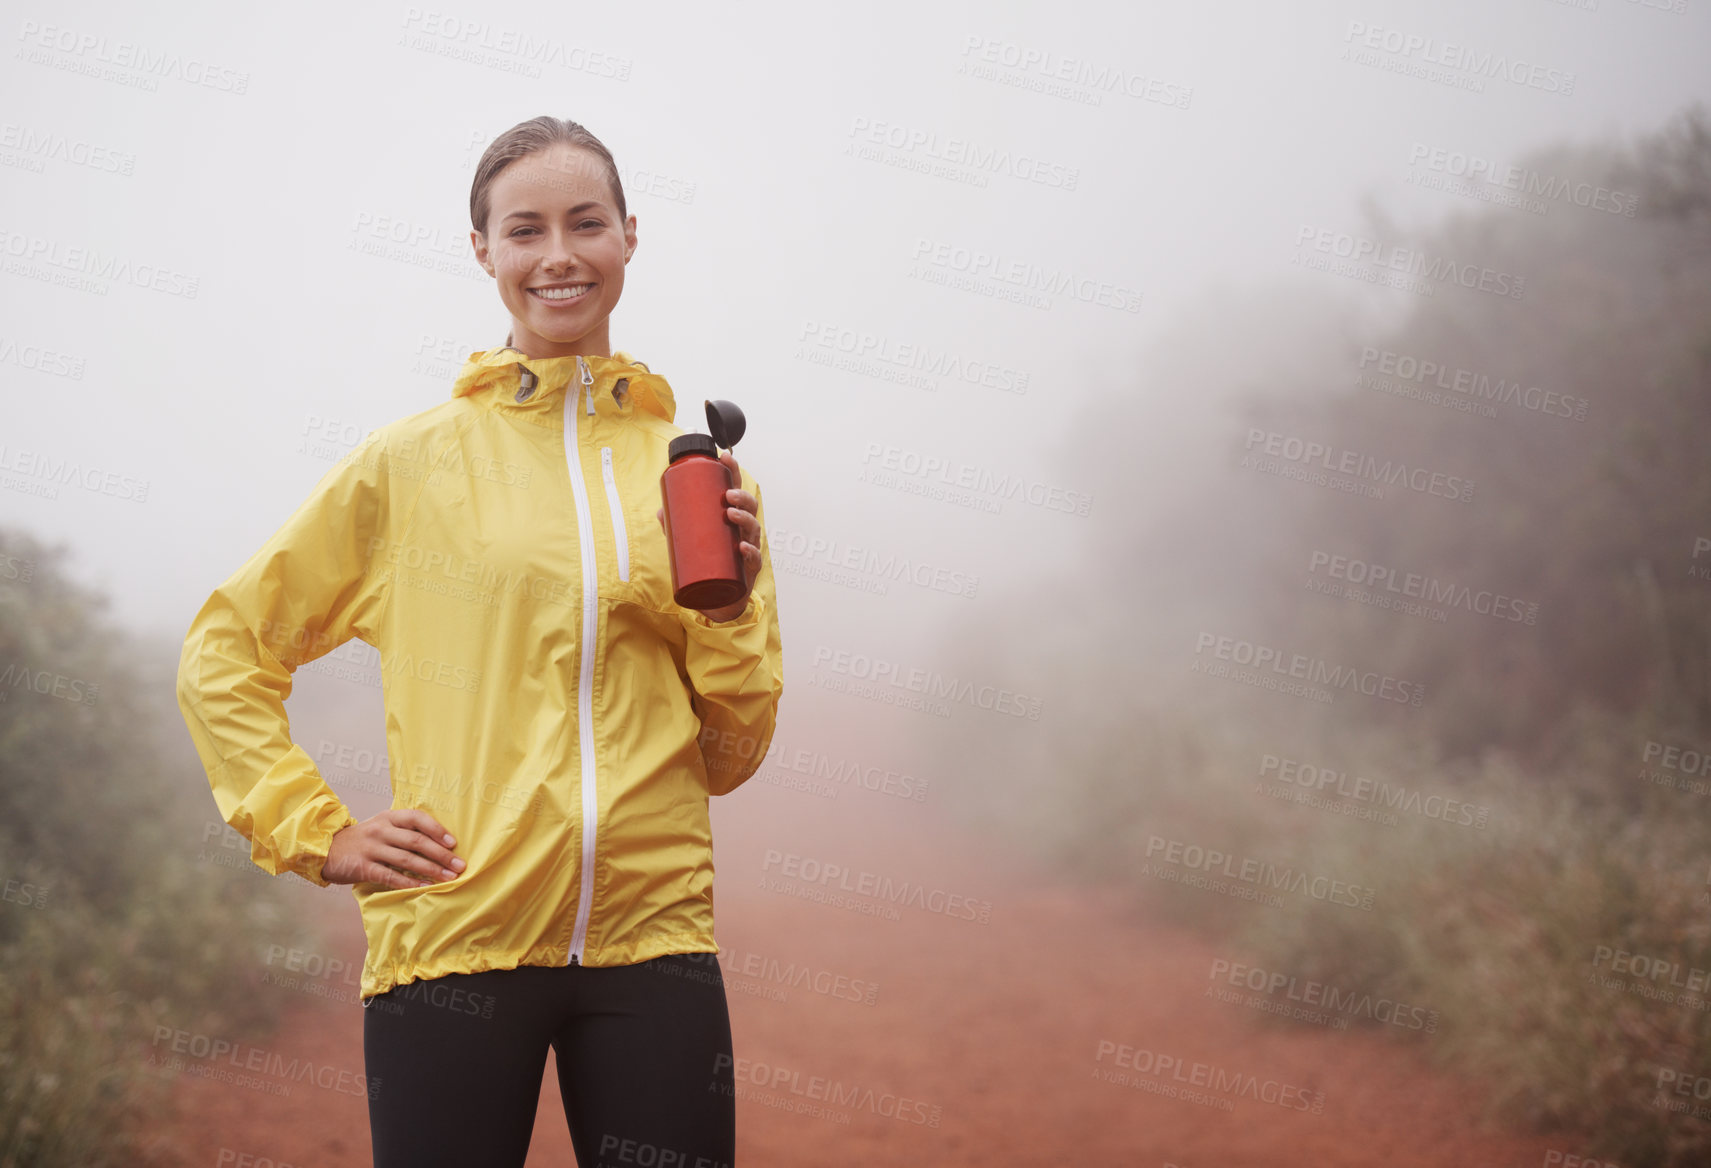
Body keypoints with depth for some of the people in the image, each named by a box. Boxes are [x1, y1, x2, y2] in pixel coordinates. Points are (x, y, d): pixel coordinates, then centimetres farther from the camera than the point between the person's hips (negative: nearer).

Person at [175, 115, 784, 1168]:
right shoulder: (413, 463, 4)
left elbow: (729, 760, 12)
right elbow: (224, 654, 10)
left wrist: (729, 606, -4)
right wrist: (317, 833, 1)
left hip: (652, 936, 2)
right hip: (455, 941, -2)